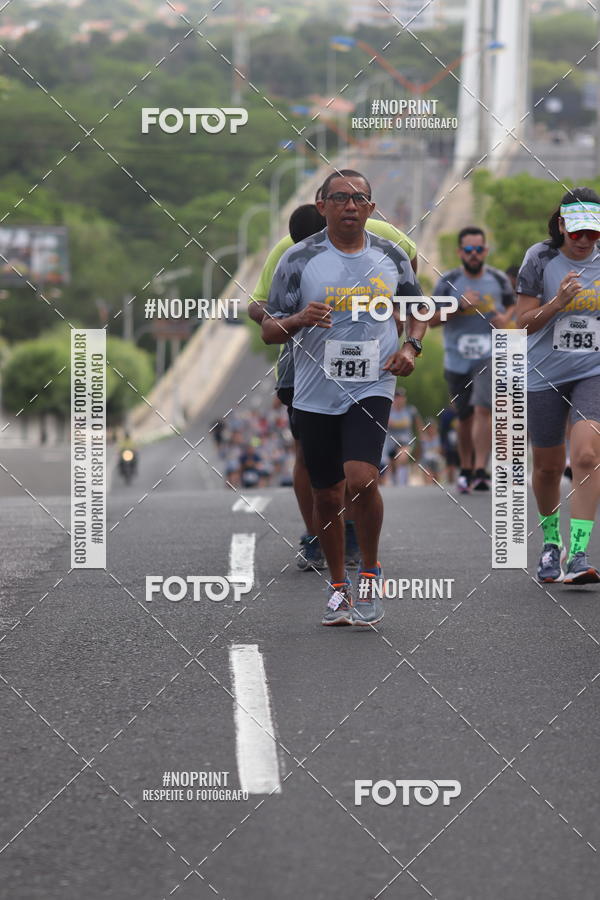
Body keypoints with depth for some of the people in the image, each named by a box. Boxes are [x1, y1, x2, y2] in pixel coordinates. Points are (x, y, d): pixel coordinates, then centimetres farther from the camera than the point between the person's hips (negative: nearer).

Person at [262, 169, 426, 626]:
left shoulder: (392, 257, 3)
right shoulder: (299, 259, -2)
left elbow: (418, 307, 20)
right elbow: (269, 330, 0)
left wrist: (411, 345, 1)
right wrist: (297, 320, -21)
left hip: (372, 387, -1)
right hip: (315, 394, 1)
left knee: (361, 479, -20)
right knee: (328, 495, 8)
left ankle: (370, 572, 1)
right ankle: (339, 587, 26)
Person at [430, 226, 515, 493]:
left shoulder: (498, 279, 2)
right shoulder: (448, 282, -1)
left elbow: (512, 305, 20)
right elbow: (431, 319, -3)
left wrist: (506, 318, -3)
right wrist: (460, 306, -17)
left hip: (490, 356, -1)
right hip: (457, 358, 1)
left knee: (483, 409, -17)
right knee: (465, 417, 9)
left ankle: (480, 471, -16)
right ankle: (465, 470, 26)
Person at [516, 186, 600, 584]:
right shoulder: (540, 259, -6)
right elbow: (525, 321, -6)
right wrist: (558, 301, -22)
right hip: (545, 375, 0)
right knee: (549, 466, 10)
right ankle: (551, 542, 34)